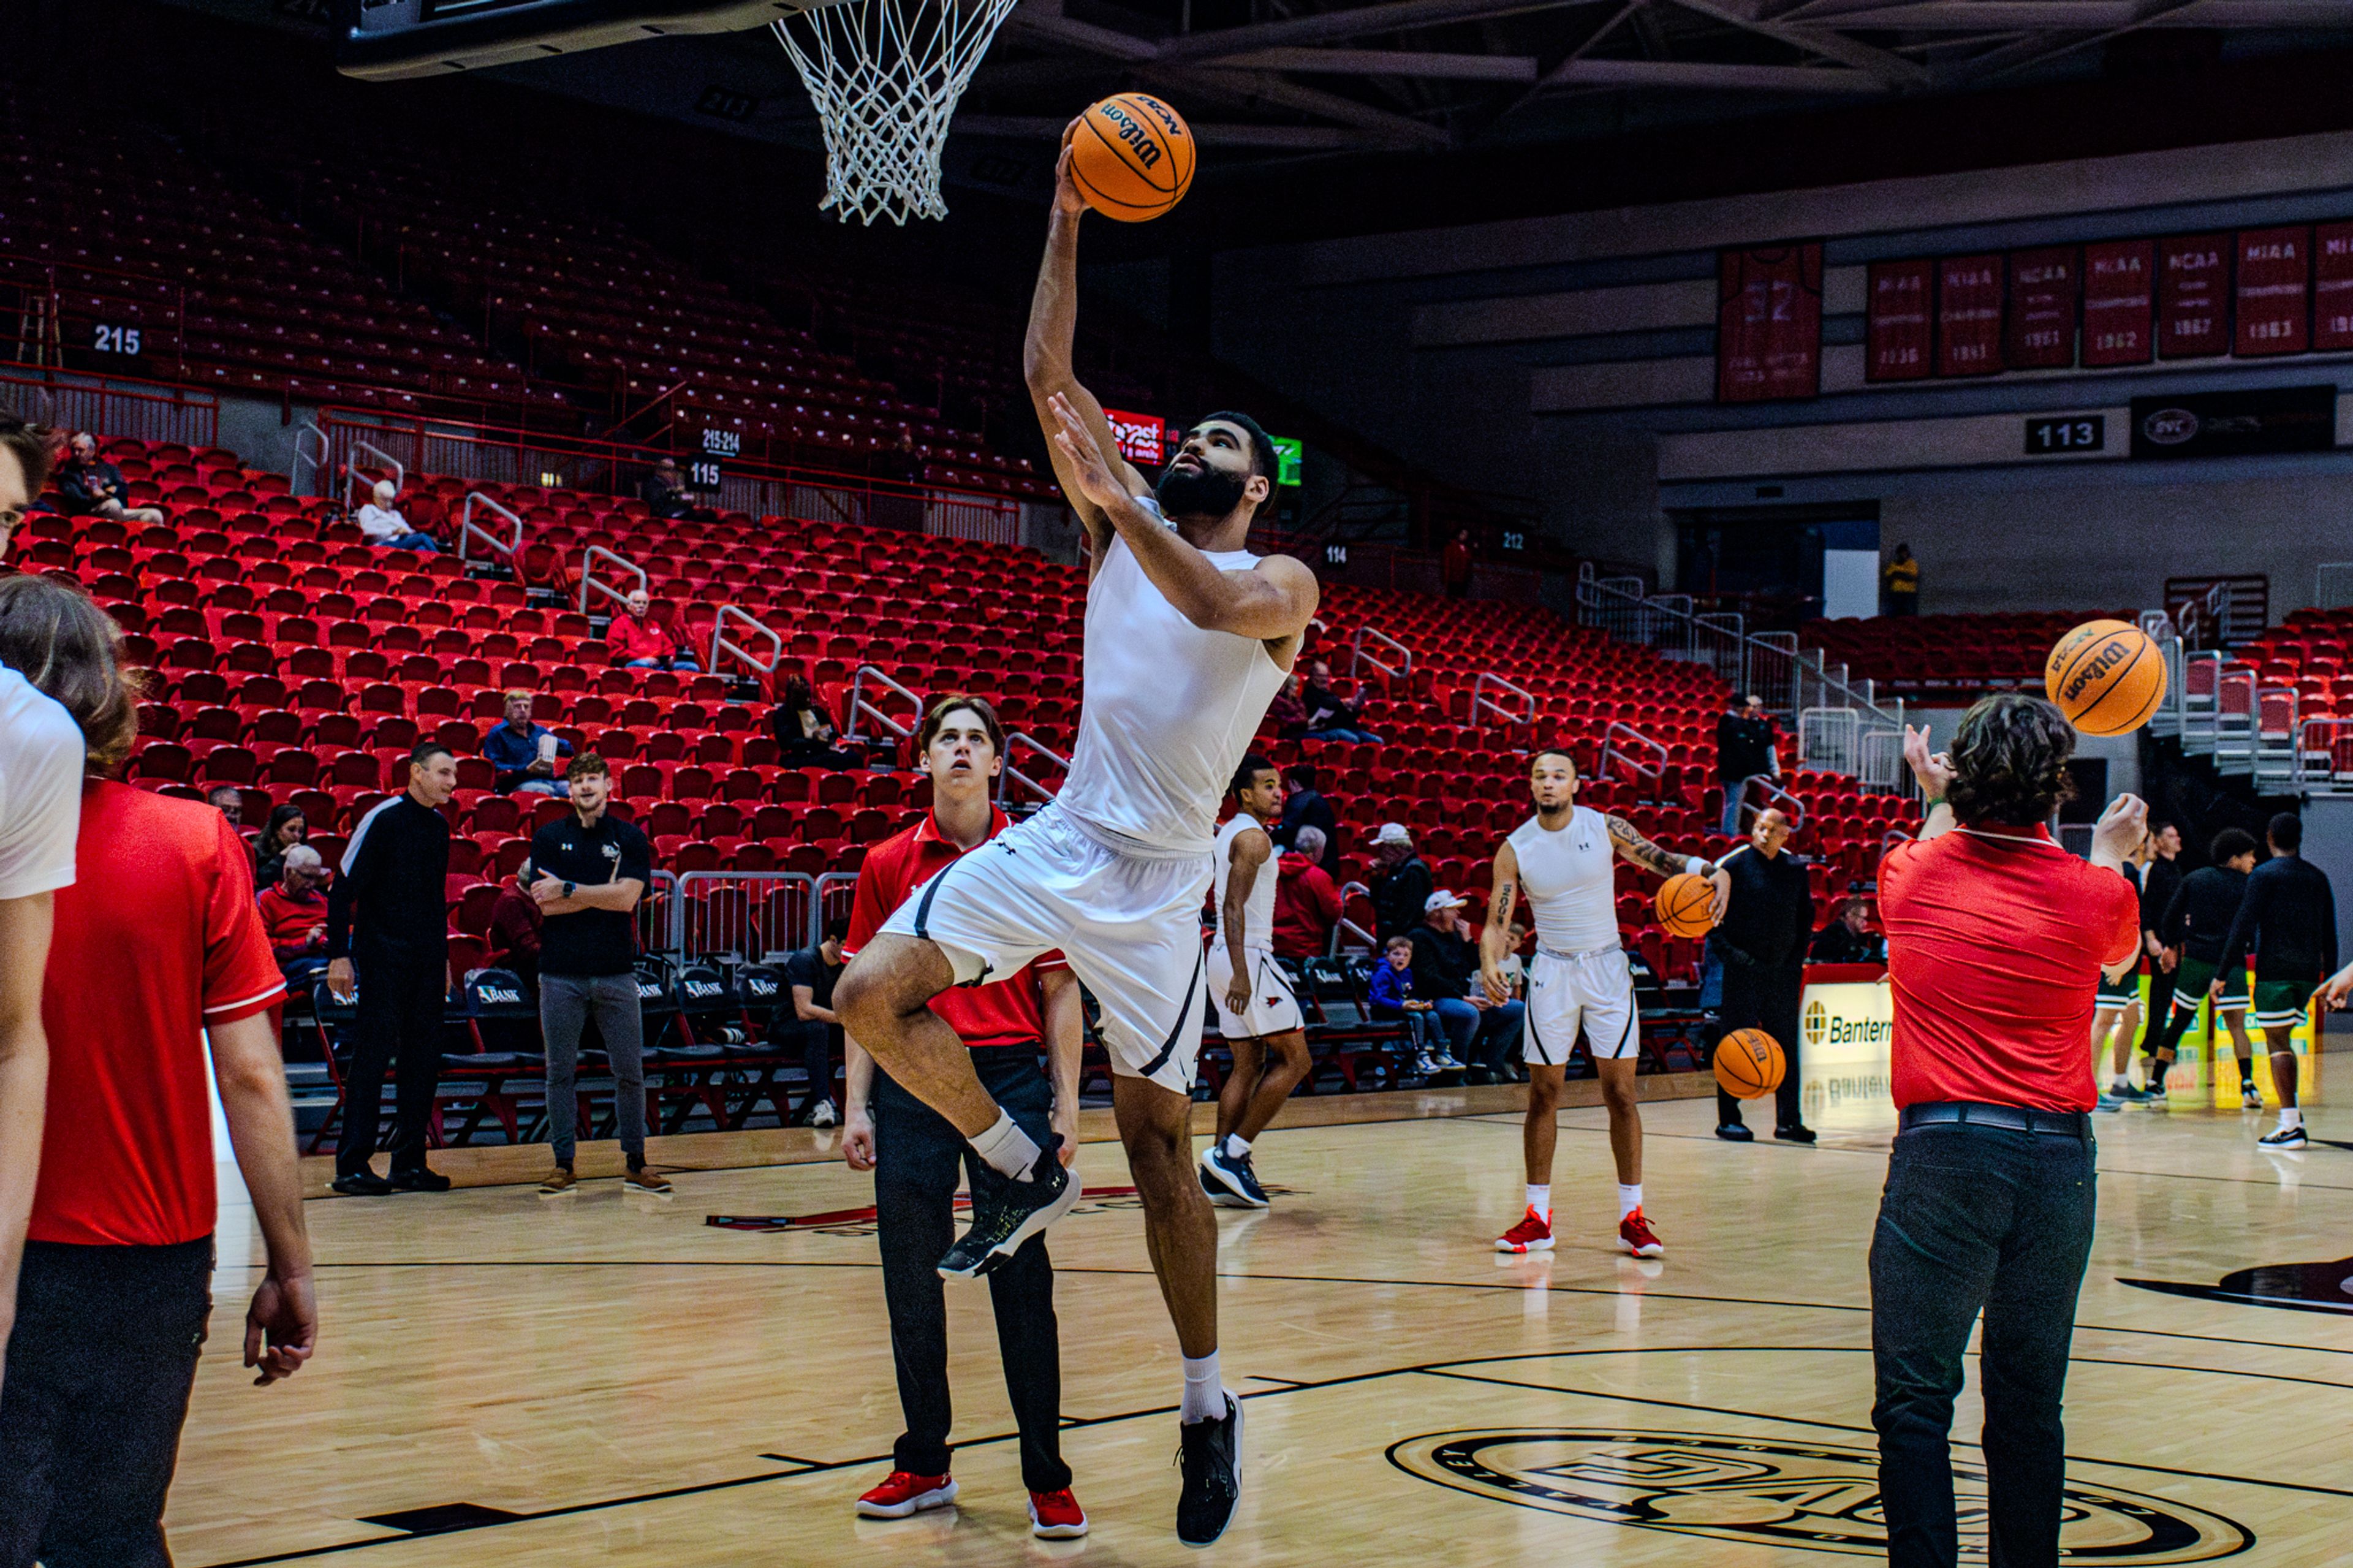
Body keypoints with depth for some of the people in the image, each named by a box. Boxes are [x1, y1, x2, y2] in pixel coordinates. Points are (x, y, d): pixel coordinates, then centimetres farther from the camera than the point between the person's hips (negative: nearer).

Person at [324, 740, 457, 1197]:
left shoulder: (439, 825, 12)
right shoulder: (383, 820, -9)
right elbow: (343, 890, -9)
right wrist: (338, 955, -14)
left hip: (428, 960, 7)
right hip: (383, 958, -7)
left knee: (424, 1060, 6)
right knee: (373, 1055, -7)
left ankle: (410, 1163, 13)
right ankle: (352, 1166, -3)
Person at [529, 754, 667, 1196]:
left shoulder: (630, 839, 6)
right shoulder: (549, 838, 6)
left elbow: (627, 898, -8)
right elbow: (546, 906, -5)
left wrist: (568, 890, -10)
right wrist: (604, 893, -6)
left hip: (616, 972, 0)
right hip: (561, 973, 0)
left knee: (630, 1071, 3)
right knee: (560, 1072, 3)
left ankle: (636, 1164, 12)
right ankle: (563, 1166, 11)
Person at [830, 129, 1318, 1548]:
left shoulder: (1283, 582, -1)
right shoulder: (1126, 529, 11)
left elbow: (1214, 605, -27)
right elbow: (1049, 377, 5)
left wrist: (1119, 508, -34)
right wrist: (1068, 223, 0)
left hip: (1158, 879, -4)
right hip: (1059, 839, 5)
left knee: (1160, 1137, -1)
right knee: (875, 991, -15)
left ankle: (1210, 1403, 13)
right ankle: (1025, 1173, 7)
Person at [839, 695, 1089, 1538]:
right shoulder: (888, 865, 7)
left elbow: (1061, 993, 5)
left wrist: (1065, 1103, 0)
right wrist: (857, 1106, 4)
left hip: (1010, 1076, -2)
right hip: (911, 1083, 2)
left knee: (1022, 1279, -2)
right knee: (911, 1280, 5)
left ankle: (1047, 1478, 5)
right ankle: (923, 1465, 19)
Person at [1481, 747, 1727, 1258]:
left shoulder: (1605, 828, -5)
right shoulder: (1515, 850, -5)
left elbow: (1660, 859, 4)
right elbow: (1496, 923, -6)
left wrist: (1714, 872, -15)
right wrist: (1490, 966, -26)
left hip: (1606, 967, 0)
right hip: (1552, 970, 0)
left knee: (1620, 1091, -3)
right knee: (1544, 1093, 3)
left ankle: (1631, 1217, 3)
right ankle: (1538, 1219, 11)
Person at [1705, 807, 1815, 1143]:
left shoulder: (1796, 869, 8)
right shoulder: (1733, 865, -5)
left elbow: (1805, 917, 17)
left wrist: (1797, 958, 7)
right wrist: (1728, 952, -13)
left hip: (1783, 972, 4)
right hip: (1743, 970, -4)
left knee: (1787, 1045, 5)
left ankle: (1789, 1120, 12)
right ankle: (1728, 1120, 7)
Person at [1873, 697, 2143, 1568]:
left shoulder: (1911, 874, 2)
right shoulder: (2095, 894, 1)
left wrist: (1940, 803, 46)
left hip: (1941, 1148, -2)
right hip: (2057, 1156, 2)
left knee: (1914, 1400, 0)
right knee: (2030, 1406, 9)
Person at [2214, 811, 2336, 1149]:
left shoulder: (2264, 875, -5)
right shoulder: (2318, 877, 12)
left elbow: (2243, 928, -10)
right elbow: (2330, 934, 15)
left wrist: (2222, 974, -7)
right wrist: (2329, 978, 21)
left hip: (2274, 971, -6)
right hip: (2308, 972, 6)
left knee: (2278, 1043, -4)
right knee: (2283, 1041, 18)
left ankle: (2291, 1126, -11)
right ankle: (2292, 1114, 13)